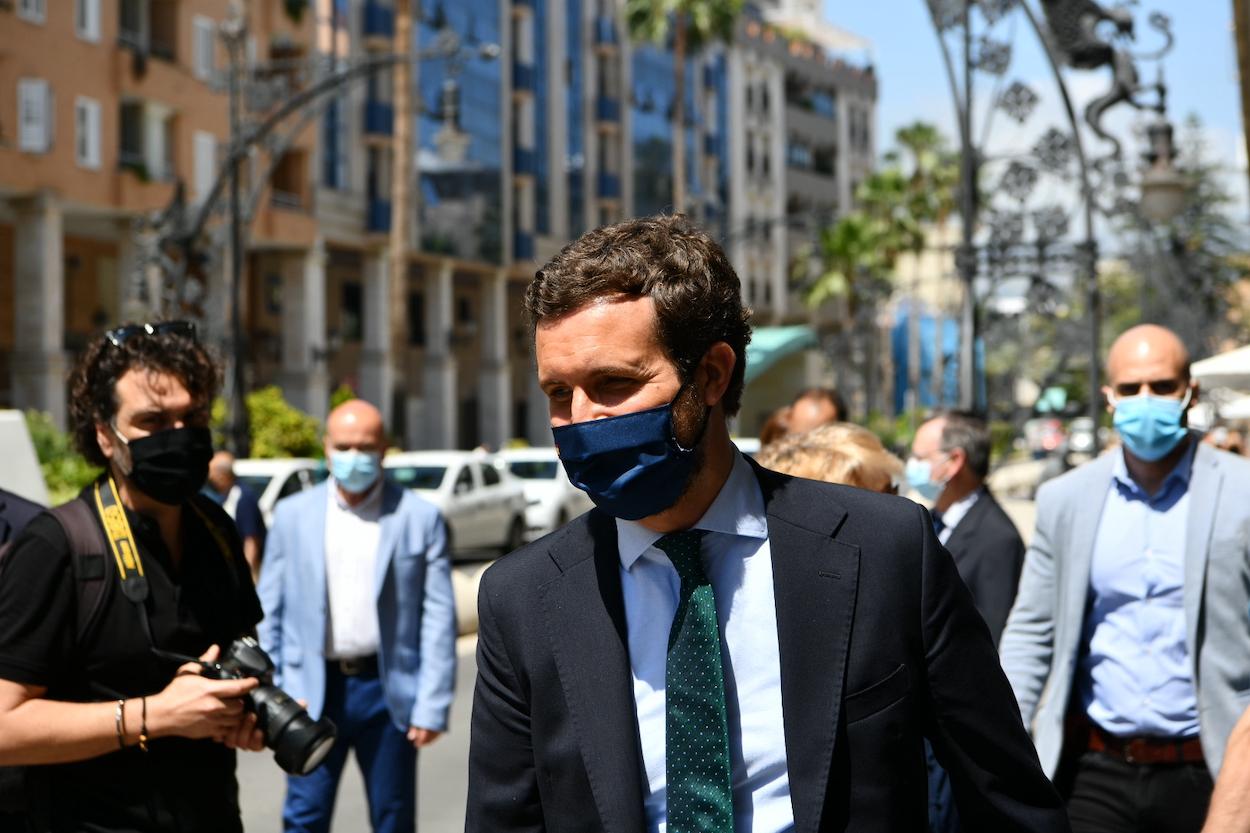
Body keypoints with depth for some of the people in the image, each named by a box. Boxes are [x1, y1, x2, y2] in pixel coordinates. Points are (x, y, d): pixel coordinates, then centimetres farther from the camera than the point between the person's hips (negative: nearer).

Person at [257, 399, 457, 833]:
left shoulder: (420, 517, -1)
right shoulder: (292, 515, 5)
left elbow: (439, 618, -3)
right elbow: (269, 612, 7)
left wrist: (433, 705, -8)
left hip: (388, 688, -1)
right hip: (314, 688, 1)